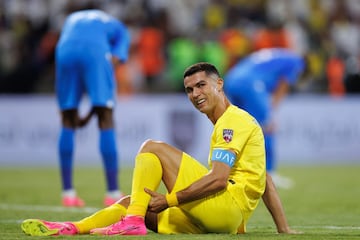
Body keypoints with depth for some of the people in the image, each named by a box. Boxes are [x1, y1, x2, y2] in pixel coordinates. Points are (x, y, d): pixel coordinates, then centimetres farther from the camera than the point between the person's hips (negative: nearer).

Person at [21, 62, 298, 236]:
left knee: (152, 148, -10)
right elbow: (264, 179, 24)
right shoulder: (234, 121, 26)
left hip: (229, 202, -10)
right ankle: (70, 228, -13)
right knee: (132, 201, 5)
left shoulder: (234, 120, -5)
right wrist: (284, 229, 21)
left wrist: (170, 200, -17)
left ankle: (133, 221, -22)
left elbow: (218, 179, -18)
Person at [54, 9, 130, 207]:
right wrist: (98, 106, 9)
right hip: (96, 53, -3)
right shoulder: (119, 30, 32)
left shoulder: (72, 20, 42)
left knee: (68, 123, 14)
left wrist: (74, 111, 32)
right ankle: (113, 193, -1)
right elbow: (115, 60, 13)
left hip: (66, 52, 3)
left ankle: (68, 193, 12)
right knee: (106, 121, 3)